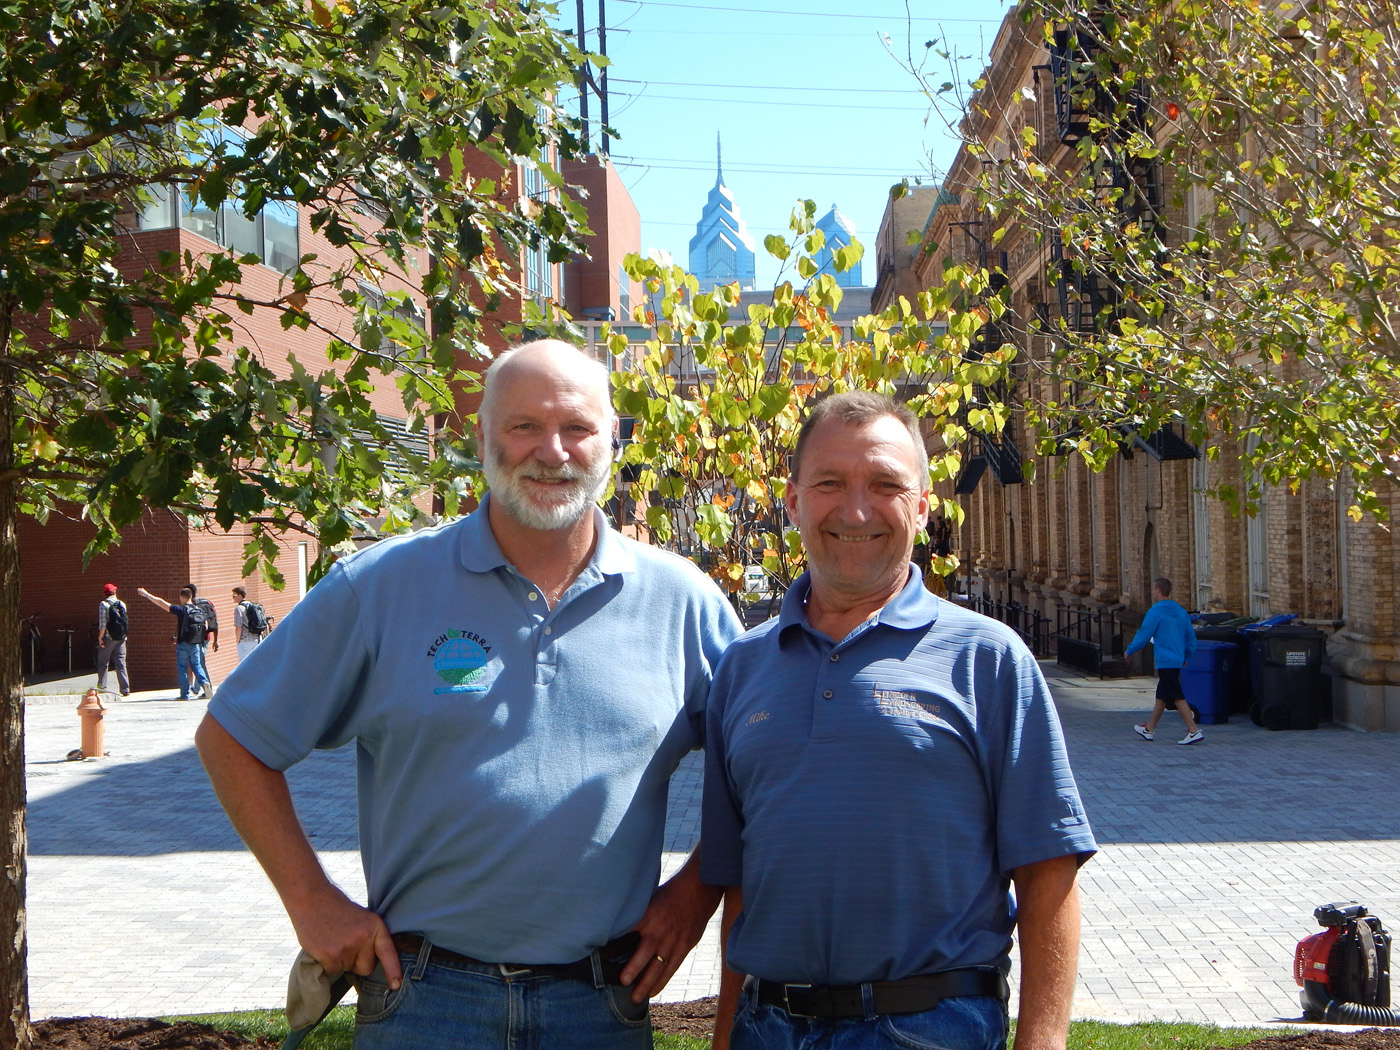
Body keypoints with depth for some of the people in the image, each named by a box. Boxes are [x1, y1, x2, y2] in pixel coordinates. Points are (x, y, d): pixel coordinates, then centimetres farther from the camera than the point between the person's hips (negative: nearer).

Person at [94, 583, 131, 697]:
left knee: (103, 663, 9)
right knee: (121, 663, 6)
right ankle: (125, 689, 2)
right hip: (121, 638, 4)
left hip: (108, 637, -4)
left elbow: (103, 623, -13)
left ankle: (102, 687, 5)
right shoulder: (122, 604, 6)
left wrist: (100, 637, -7)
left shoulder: (103, 604, -8)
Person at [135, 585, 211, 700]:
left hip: (183, 643, -4)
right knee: (196, 666, 14)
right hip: (195, 643, 5)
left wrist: (147, 594, -3)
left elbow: (162, 603, -10)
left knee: (182, 668, 4)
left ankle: (185, 694, 3)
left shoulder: (181, 609, -11)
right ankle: (204, 682, -11)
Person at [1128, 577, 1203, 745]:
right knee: (1161, 696, 18)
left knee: (1177, 697, -9)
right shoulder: (1181, 612, 11)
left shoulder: (1155, 612, -12)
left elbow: (1143, 636, -9)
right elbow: (1191, 638, 15)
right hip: (1177, 660, 8)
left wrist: (1129, 650, 7)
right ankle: (1149, 729, 29)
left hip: (1165, 661, -8)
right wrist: (1185, 657, 27)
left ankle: (1194, 731, -14)